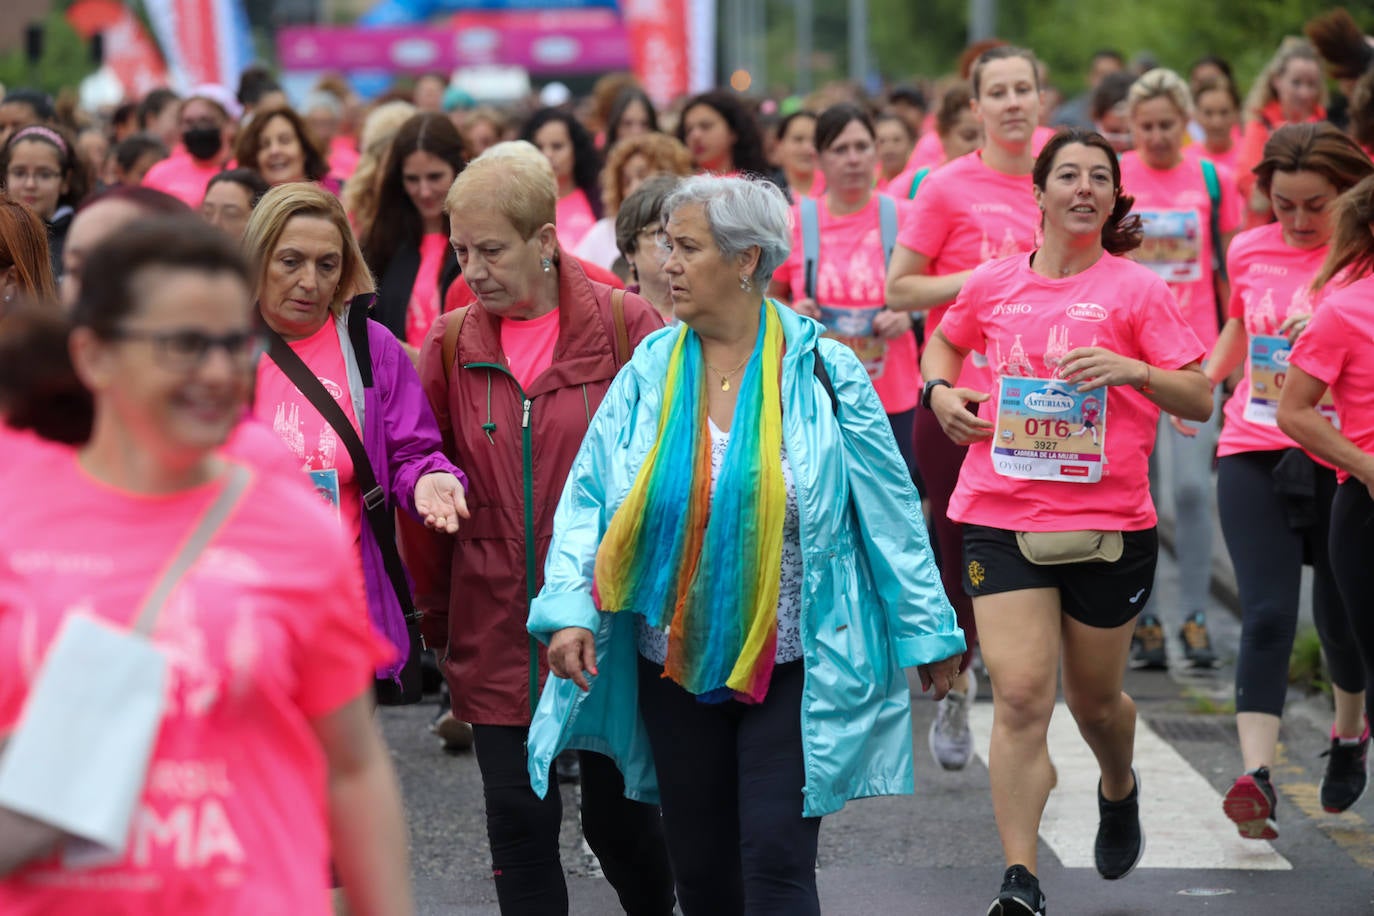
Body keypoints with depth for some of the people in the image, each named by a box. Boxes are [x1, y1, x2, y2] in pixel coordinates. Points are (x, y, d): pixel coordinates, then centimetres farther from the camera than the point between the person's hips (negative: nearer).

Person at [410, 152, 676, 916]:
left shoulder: (625, 327, -5)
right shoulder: (451, 344, 3)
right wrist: (436, 616, 8)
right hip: (497, 631, 2)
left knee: (618, 816, 7)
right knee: (519, 820, 2)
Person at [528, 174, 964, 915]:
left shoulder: (821, 373, -6)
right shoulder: (650, 373, 2)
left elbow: (890, 508, -1)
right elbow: (587, 498, 1)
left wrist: (927, 631, 2)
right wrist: (569, 607, -14)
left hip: (791, 668, -4)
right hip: (675, 664, 4)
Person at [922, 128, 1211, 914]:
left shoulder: (1136, 289, -2)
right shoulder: (994, 284, 6)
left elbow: (1200, 400, -3)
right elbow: (944, 343, 27)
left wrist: (1130, 369, -19)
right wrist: (941, 391, 6)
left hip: (1109, 523, -1)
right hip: (1001, 517, 1)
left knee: (1094, 699, 14)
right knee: (1020, 696, -12)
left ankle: (1120, 789, 49)